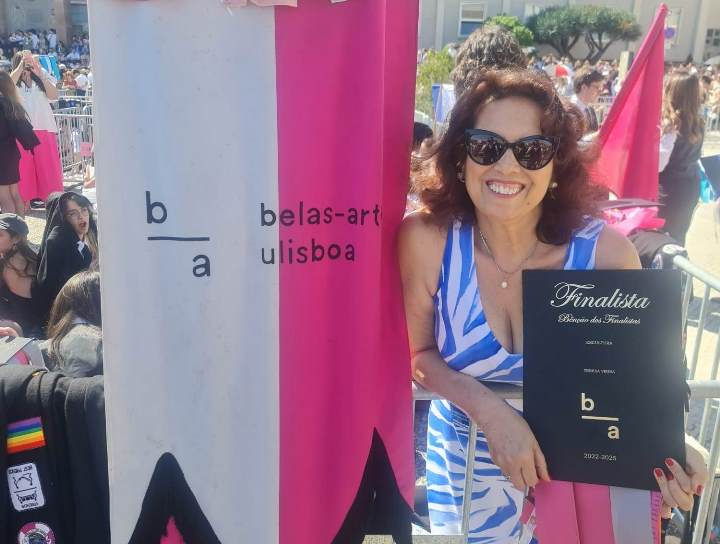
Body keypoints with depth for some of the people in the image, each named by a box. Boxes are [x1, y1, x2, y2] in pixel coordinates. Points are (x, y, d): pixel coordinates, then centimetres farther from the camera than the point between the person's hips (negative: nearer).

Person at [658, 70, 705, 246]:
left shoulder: (670, 125, -20)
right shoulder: (697, 124, 3)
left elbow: (657, 164, -21)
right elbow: (691, 155, 12)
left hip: (670, 189, -7)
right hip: (690, 186, 8)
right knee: (678, 236, 19)